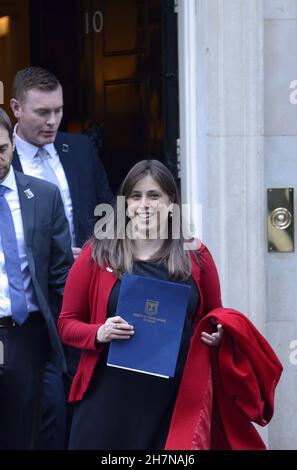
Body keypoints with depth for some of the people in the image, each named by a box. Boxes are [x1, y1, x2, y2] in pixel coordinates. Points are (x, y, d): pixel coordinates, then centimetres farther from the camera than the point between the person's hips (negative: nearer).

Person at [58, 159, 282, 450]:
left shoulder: (196, 256, 7)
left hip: (178, 401, 1)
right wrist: (99, 333, -13)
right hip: (111, 401, -1)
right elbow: (66, 324, 7)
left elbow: (213, 319, 19)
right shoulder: (97, 254, 3)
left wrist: (217, 335, -3)